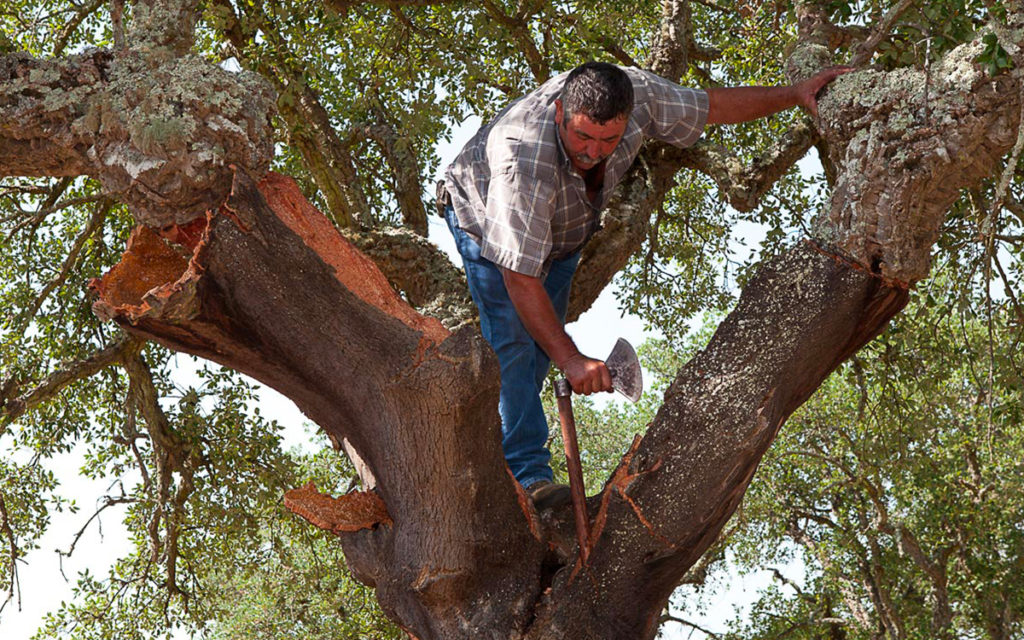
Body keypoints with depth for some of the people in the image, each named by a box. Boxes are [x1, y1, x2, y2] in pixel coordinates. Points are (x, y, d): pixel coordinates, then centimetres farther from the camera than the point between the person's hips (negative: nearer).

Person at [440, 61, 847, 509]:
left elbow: (712, 106, -13)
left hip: (565, 228, 6)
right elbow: (519, 276, -45)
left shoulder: (638, 94, -33)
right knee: (512, 340, -23)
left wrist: (796, 94, -13)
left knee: (543, 344, 5)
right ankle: (527, 473, -23)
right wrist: (572, 360, -47)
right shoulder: (522, 159, -47)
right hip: (485, 221, -6)